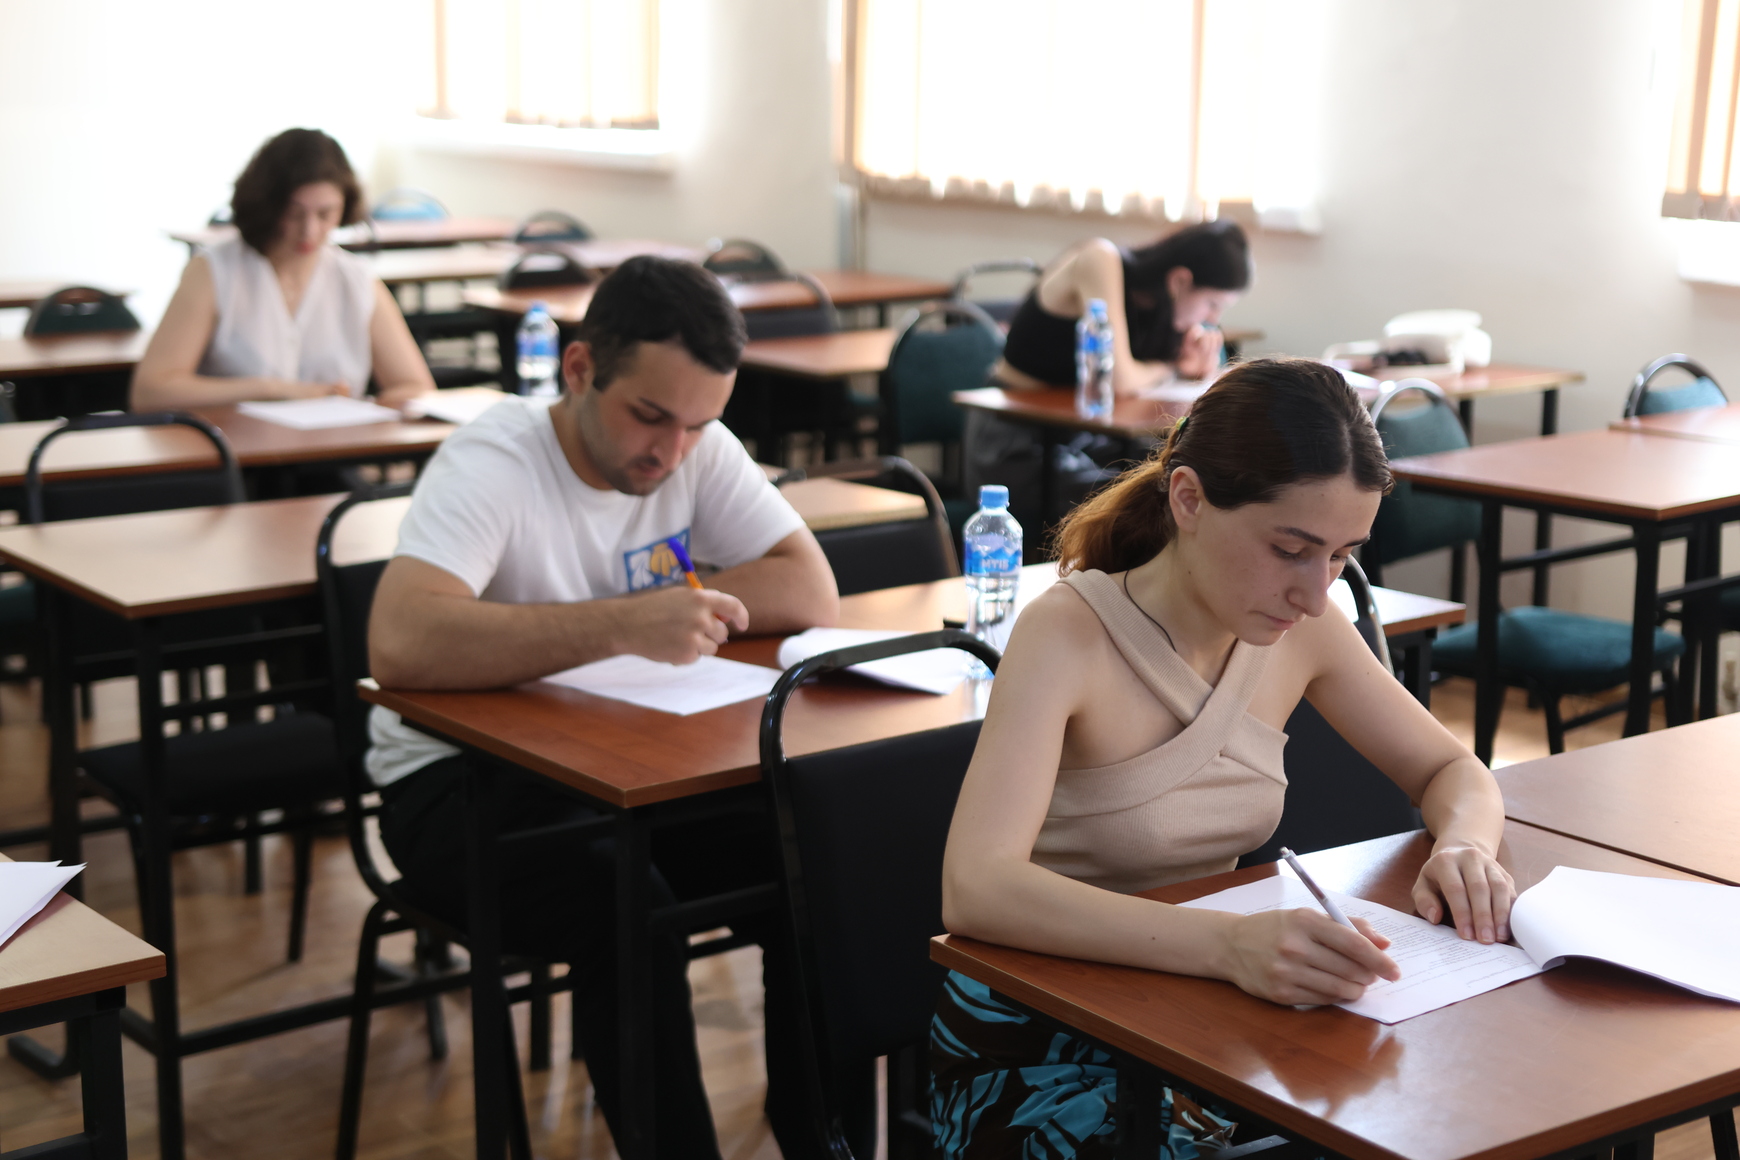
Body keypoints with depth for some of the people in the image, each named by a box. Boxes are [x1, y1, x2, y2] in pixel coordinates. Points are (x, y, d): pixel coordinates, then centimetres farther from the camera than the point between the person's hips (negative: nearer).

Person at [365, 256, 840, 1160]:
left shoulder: (699, 449, -4)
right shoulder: (491, 465, -22)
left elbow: (811, 592, -8)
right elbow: (398, 646, -38)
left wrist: (671, 611, -20)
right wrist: (622, 623, -43)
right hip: (462, 774, -5)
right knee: (628, 913, -33)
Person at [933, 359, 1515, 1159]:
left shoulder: (1300, 629, -3)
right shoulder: (1069, 636, -21)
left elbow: (1453, 771, 10)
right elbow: (975, 890, -35)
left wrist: (1465, 847, -16)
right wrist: (1229, 943, -48)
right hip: (1034, 1056, -6)